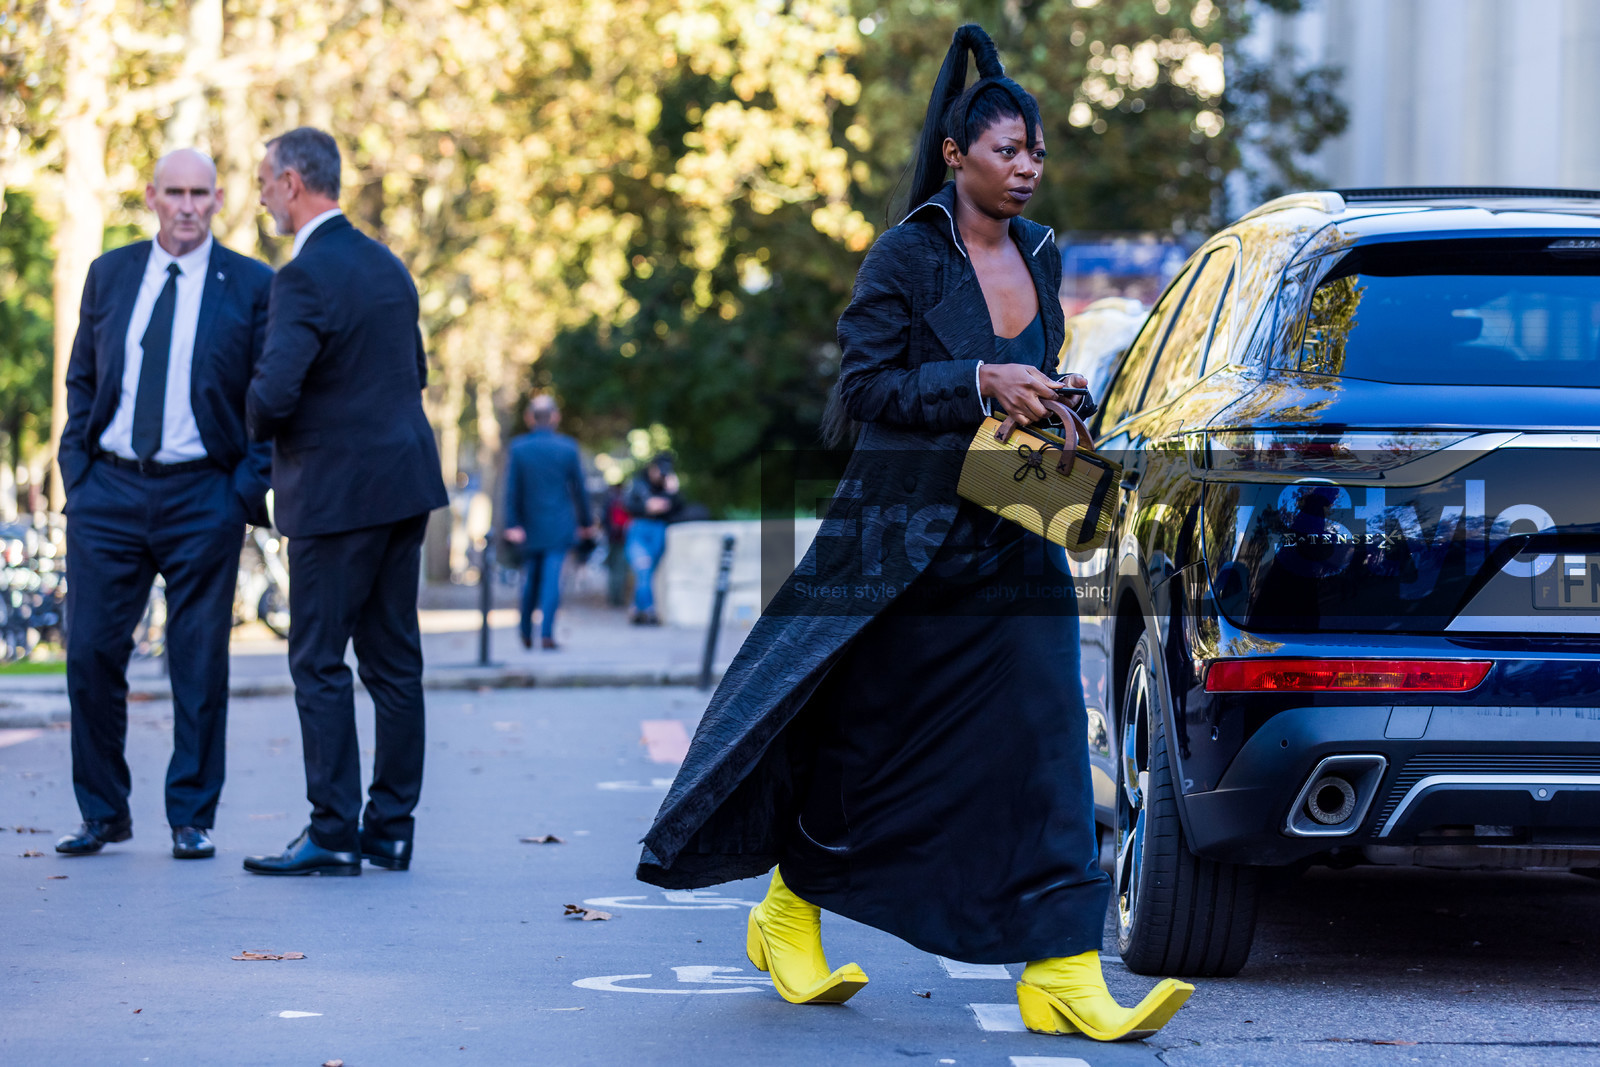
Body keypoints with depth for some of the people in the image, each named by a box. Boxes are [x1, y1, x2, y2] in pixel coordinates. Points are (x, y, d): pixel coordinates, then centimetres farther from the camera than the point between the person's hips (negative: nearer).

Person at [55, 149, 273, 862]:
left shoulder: (252, 286, 2)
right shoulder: (109, 275, 11)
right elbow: (82, 381, 16)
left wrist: (250, 484, -7)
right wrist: (77, 468, 5)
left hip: (202, 496, -2)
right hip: (107, 490, 2)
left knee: (200, 663, 1)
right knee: (91, 653, 0)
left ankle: (192, 820, 11)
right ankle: (103, 813, 13)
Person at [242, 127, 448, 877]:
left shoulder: (305, 276, -16)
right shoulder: (388, 266, 12)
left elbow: (273, 393, -23)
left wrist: (259, 429, -2)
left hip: (336, 492, -8)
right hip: (405, 482, 8)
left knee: (319, 663, -3)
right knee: (394, 660, 10)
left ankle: (334, 835, -3)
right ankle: (390, 829, 13)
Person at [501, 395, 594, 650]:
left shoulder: (518, 448, -4)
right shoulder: (568, 447, -4)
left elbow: (512, 490, -6)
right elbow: (579, 488, 1)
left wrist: (512, 524, -4)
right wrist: (586, 522, 10)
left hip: (530, 524, 1)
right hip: (560, 524, -1)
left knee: (531, 575, 15)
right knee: (552, 577, -4)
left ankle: (526, 631, 25)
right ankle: (546, 634, -12)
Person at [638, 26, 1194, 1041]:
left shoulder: (1040, 256, 11)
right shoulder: (906, 258, -8)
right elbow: (864, 386, -12)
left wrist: (1050, 407, 3)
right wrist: (978, 384, -20)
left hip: (1014, 548, 5)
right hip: (903, 540, -5)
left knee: (1043, 748, -6)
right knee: (863, 743, 7)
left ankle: (1063, 974, -8)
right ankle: (789, 918, 29)